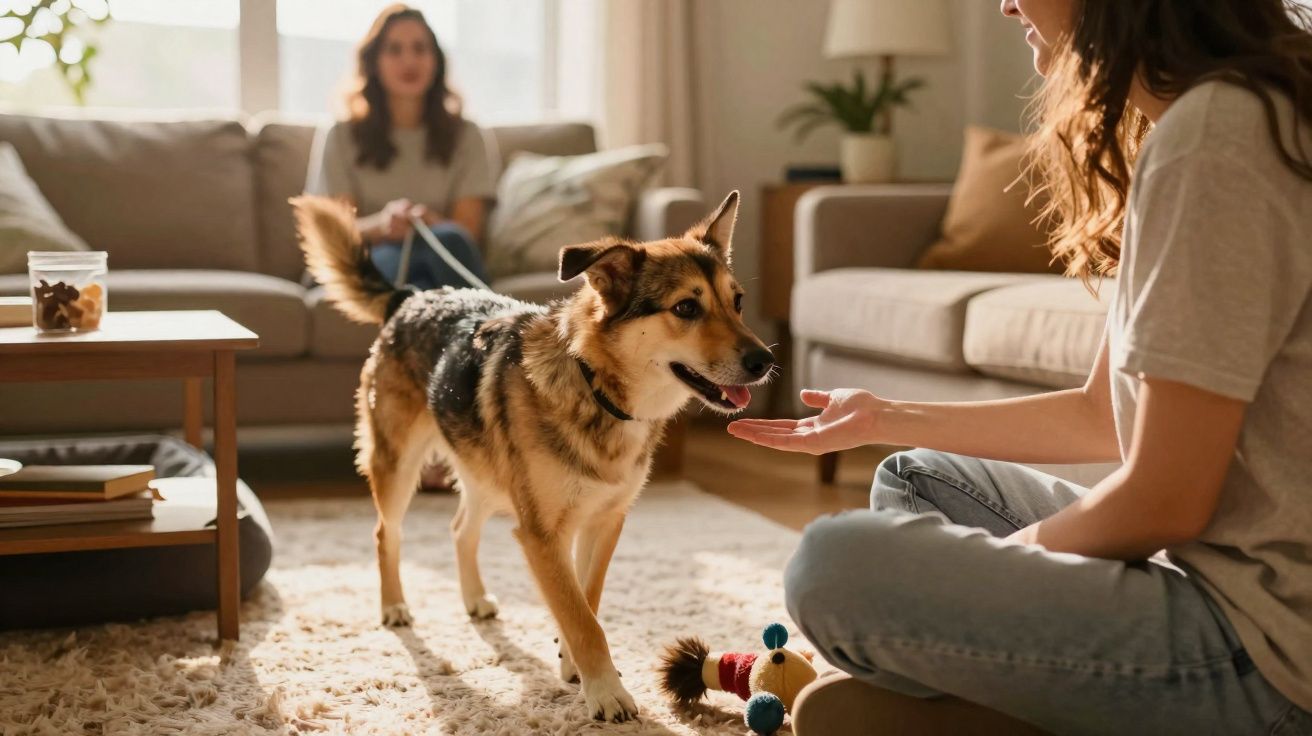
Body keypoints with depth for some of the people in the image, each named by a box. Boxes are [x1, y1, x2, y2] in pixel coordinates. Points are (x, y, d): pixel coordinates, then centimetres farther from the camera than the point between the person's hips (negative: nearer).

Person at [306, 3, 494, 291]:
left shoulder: (464, 135, 16)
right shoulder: (341, 136, 13)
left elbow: (468, 228, 5)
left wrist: (431, 224, -21)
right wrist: (382, 224, -21)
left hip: (446, 265, 1)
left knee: (450, 239, -37)